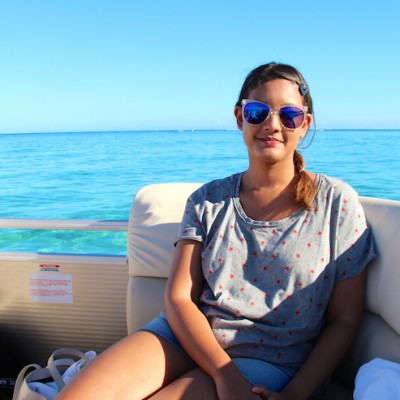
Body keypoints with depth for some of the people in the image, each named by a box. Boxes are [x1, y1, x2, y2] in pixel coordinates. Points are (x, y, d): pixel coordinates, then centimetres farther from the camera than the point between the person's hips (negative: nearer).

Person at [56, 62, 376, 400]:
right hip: (186, 338, 3)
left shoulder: (337, 201, -1)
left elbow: (344, 320, 0)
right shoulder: (208, 200, 5)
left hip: (265, 361, -2)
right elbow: (178, 298, -2)